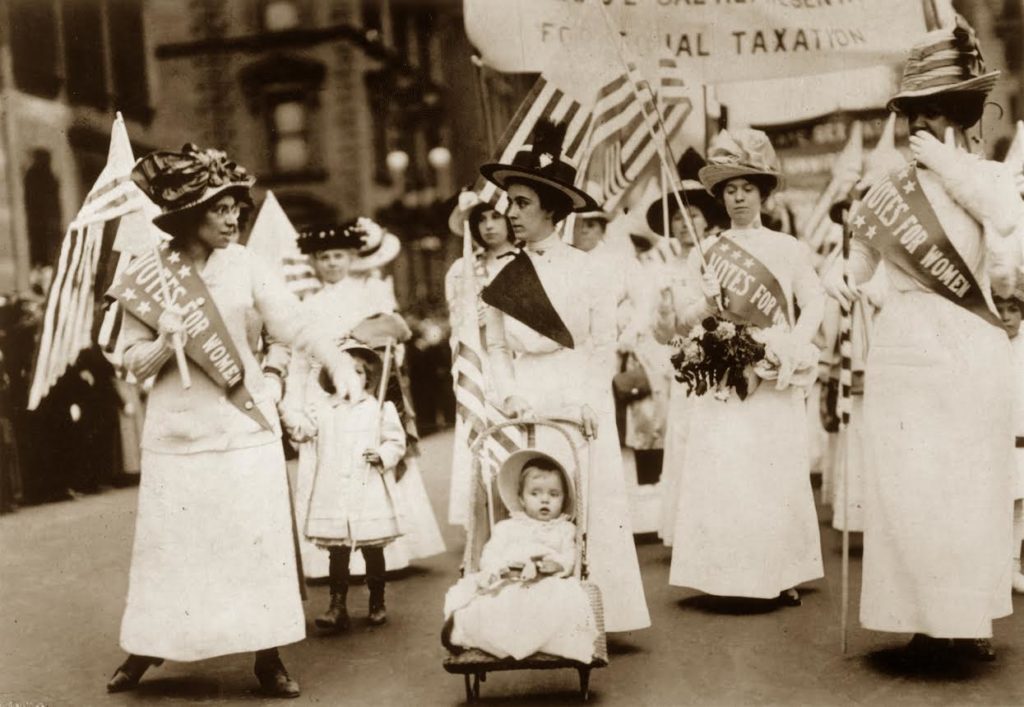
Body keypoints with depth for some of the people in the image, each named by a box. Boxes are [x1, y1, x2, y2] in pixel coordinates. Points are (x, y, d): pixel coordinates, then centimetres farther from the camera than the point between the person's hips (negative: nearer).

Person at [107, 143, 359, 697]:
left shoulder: (245, 265, -2)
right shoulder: (146, 275, -2)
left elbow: (294, 324, -8)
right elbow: (132, 363, 0)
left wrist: (338, 362, -24)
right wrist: (164, 344, -20)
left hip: (245, 423, 0)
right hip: (178, 430, 0)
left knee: (258, 539, 2)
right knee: (170, 542, 7)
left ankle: (267, 656, 12)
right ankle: (148, 647, 25)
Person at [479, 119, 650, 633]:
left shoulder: (585, 269, -1)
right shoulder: (504, 276, 6)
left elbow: (603, 346, 1)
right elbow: (496, 346, 10)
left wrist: (588, 404, -9)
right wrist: (509, 395, -5)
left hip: (581, 407, -2)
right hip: (527, 409, 2)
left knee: (586, 507, 0)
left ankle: (591, 616, 9)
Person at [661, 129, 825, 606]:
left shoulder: (787, 248, 9)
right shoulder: (706, 252, 10)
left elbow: (814, 302, 2)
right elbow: (683, 320, 6)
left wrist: (792, 347, -14)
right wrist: (701, 306, -16)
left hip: (775, 380, 0)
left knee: (777, 474, 0)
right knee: (722, 474, -6)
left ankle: (783, 575, 8)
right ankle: (727, 576, 0)